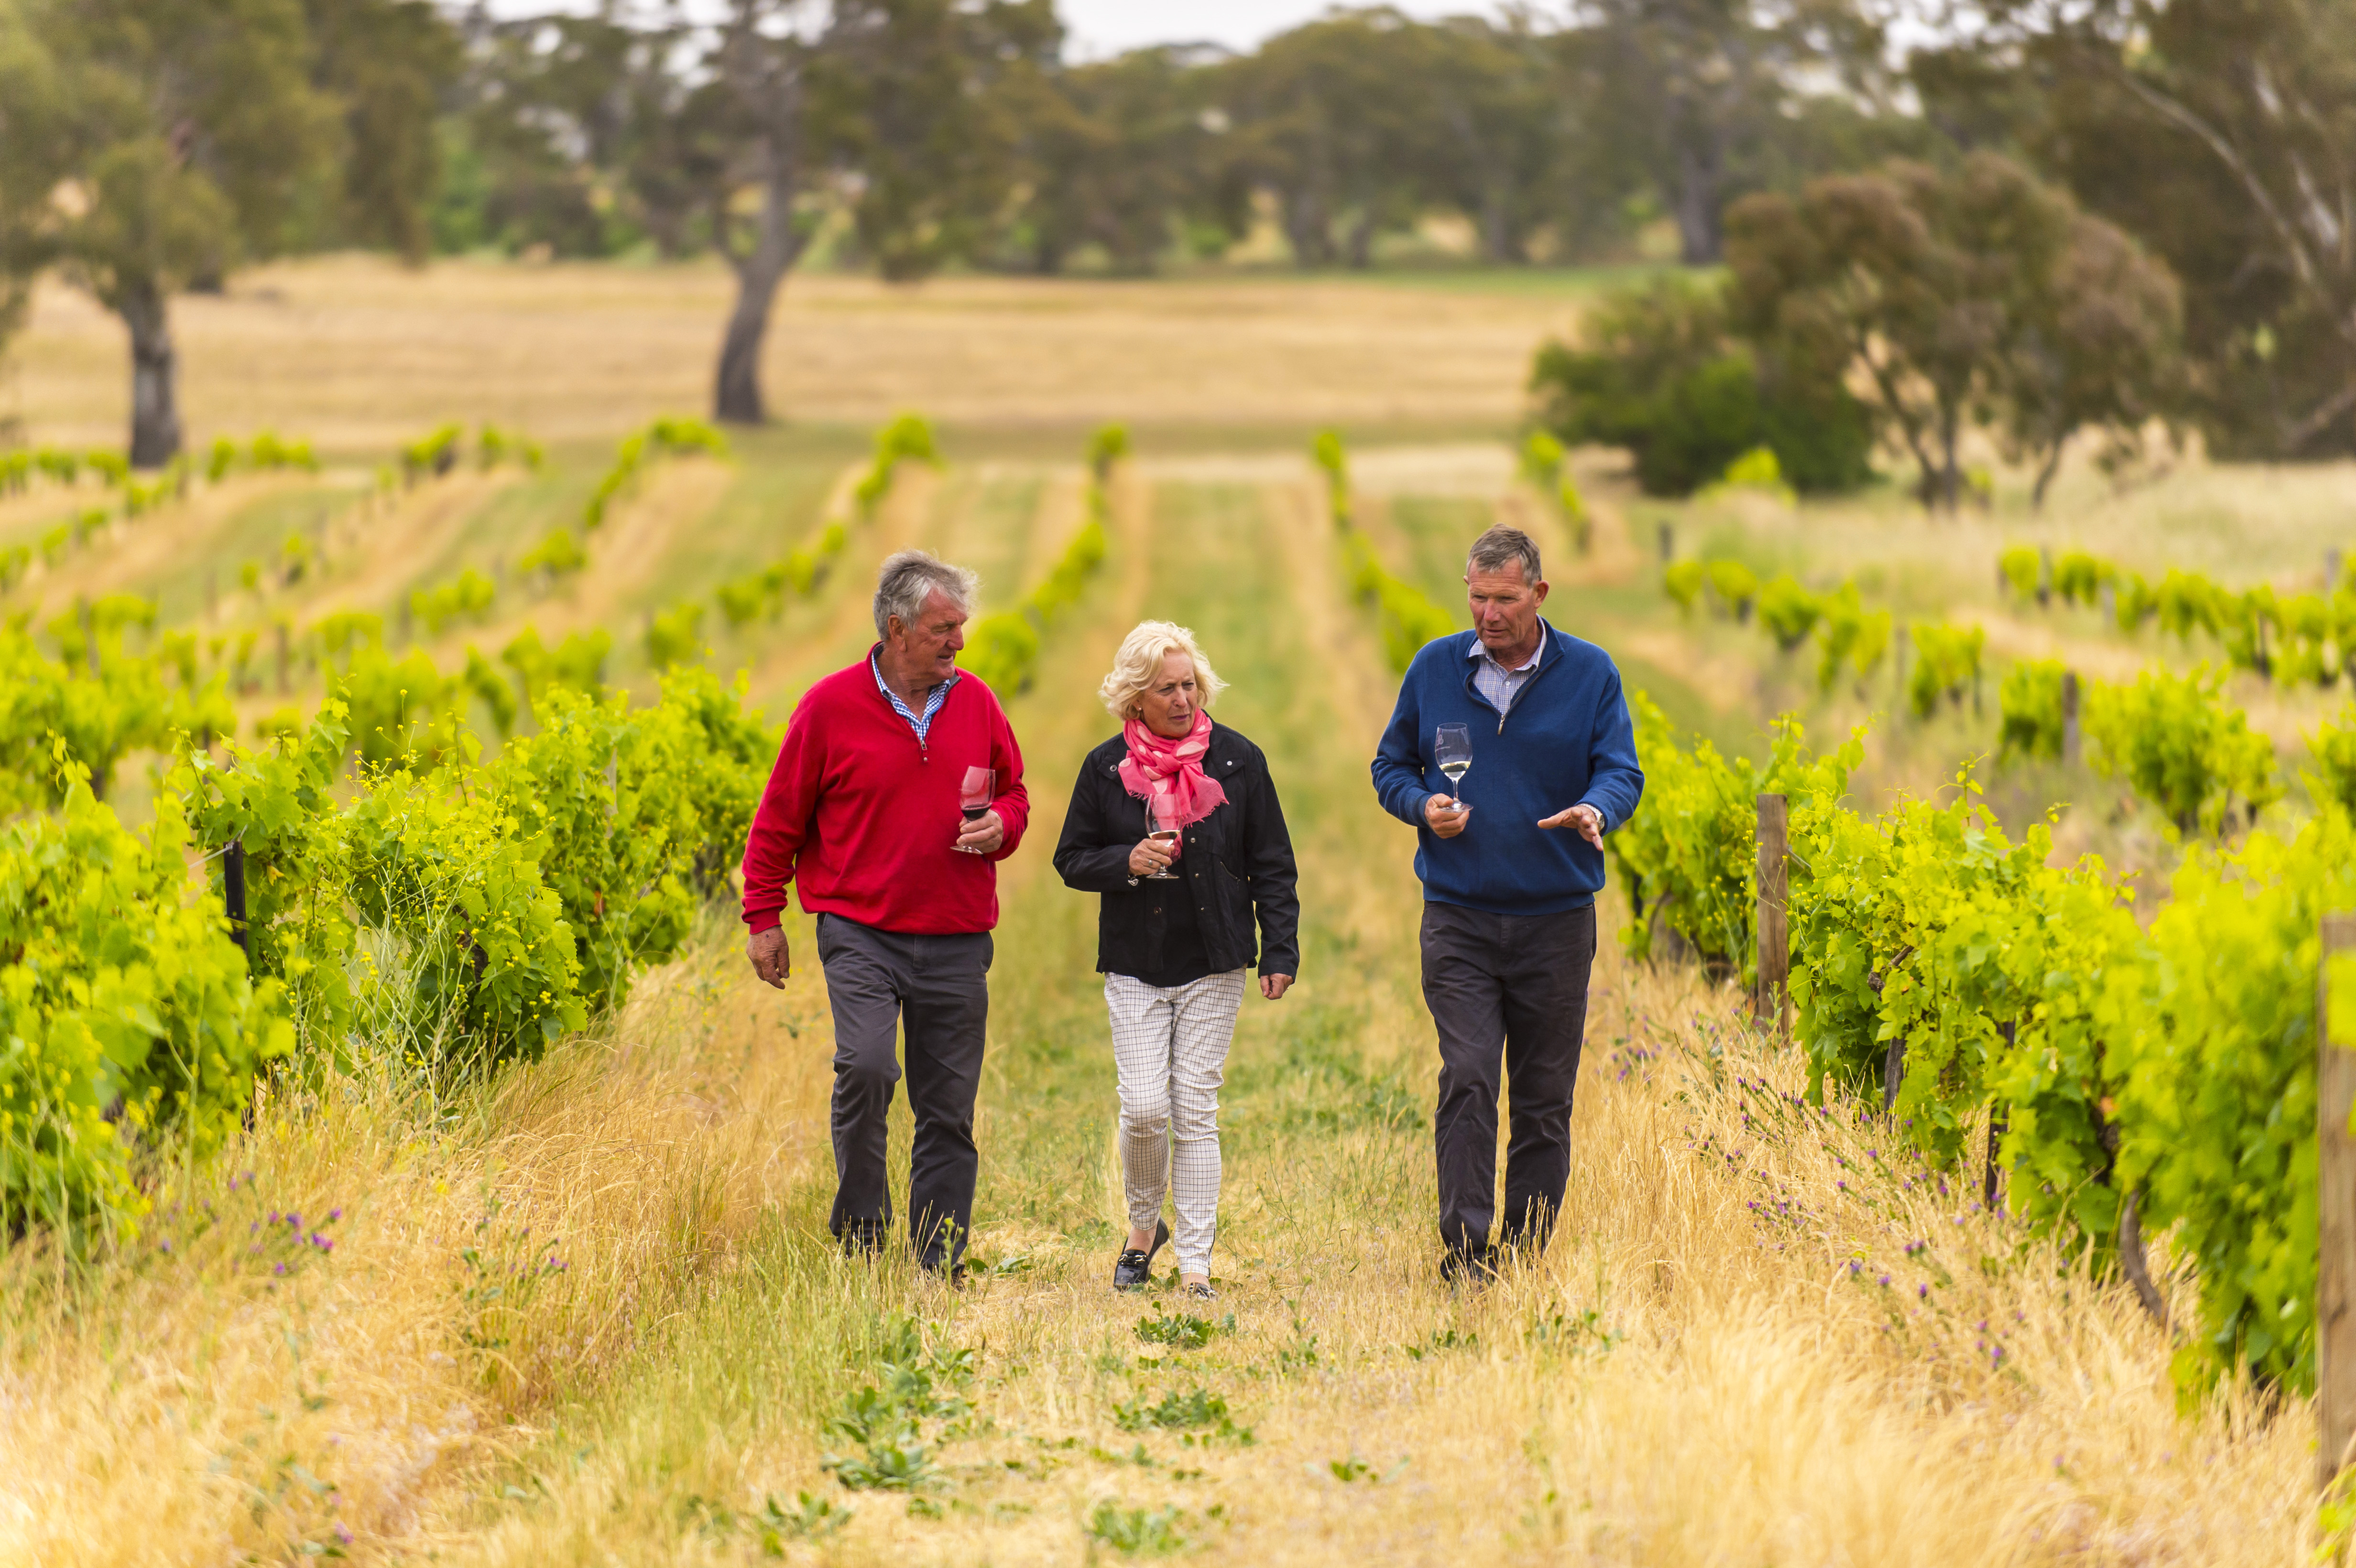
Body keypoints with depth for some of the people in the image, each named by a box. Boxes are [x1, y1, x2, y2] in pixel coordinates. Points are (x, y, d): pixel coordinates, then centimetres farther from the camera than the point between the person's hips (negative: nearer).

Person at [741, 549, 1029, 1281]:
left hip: (956, 942, 4)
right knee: (866, 1068, -22)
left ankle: (940, 1270, 13)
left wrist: (1002, 826, -3)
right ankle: (860, 1240, -3)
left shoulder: (976, 703, 7)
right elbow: (779, 820, 4)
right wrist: (764, 918, 3)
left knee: (949, 1109, 5)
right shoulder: (832, 706, -4)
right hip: (861, 929, -4)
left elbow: (1013, 791, 21)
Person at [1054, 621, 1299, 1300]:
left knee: (1195, 1111, -1)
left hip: (1214, 966, 0)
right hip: (1135, 965, 0)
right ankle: (1144, 1227, 20)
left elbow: (1271, 864, 5)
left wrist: (1281, 949, -1)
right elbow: (1072, 860, 7)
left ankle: (1195, 1264, 5)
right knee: (1144, 1108, -8)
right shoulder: (1107, 767, 1)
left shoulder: (1237, 760, 1)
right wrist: (1126, 863, -13)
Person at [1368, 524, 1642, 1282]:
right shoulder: (1435, 667, 4)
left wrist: (1596, 810, -27)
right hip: (1459, 916, 0)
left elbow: (1621, 771, -3)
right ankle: (1464, 1249, -13)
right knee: (1467, 1078, -14)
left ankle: (1528, 1255, 16)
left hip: (1557, 918, 1)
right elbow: (1391, 765, 13)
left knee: (1545, 1098, 6)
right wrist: (1423, 805, -10)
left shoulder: (1591, 673, 1)